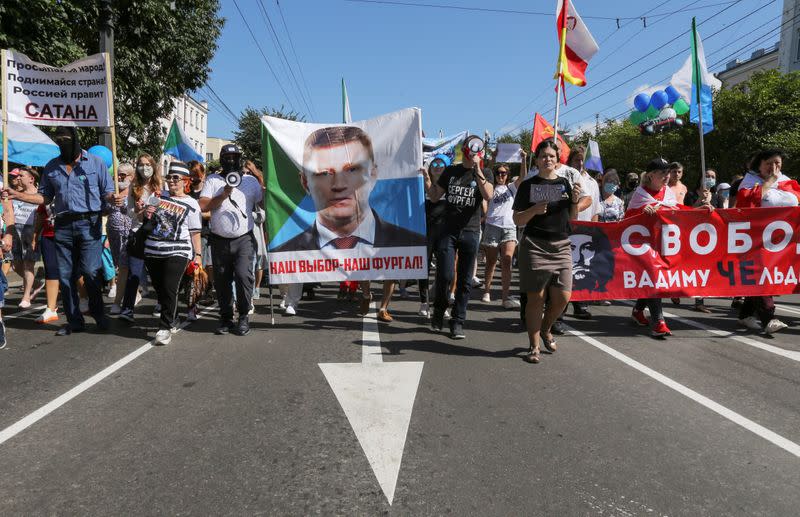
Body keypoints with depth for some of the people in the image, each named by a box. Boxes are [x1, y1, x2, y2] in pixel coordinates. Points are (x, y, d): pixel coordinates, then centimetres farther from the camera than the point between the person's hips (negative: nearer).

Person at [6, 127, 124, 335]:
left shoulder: (95, 163, 3)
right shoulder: (51, 167, 14)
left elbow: (107, 192, 2)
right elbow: (45, 197, 16)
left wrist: (113, 199, -20)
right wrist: (17, 195, 5)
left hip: (89, 224, -4)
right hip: (63, 226, 4)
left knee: (91, 271, -10)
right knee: (65, 275, 6)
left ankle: (98, 313, 11)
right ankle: (74, 321, 17)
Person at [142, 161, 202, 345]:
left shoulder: (191, 204, 1)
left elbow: (195, 232, 0)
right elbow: (143, 218, 24)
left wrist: (197, 254, -5)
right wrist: (146, 213, 1)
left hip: (177, 252, -5)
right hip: (152, 251, 5)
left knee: (169, 289, -13)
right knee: (159, 289, 10)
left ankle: (165, 328, -4)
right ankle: (173, 321, 28)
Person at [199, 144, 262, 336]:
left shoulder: (251, 181, 10)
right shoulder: (212, 180, 9)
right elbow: (203, 206, -2)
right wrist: (223, 195, -13)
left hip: (244, 239, -1)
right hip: (219, 241, 2)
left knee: (243, 275, -16)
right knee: (221, 281, 7)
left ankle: (243, 317, 0)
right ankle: (226, 318, 21)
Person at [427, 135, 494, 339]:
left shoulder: (485, 173, 5)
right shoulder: (451, 171, 10)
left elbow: (488, 195, -15)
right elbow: (434, 197, 13)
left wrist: (477, 170, -19)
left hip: (470, 232, 0)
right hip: (448, 231, 0)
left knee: (465, 280, 3)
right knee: (445, 276, -7)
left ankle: (457, 321, 14)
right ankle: (438, 312, 19)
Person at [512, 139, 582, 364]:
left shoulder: (565, 183, 11)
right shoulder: (528, 185, 2)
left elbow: (573, 217, 15)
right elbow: (517, 220, 2)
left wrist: (575, 200, -3)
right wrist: (534, 210, -16)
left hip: (561, 246, 3)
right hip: (535, 246, -3)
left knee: (562, 297, -1)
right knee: (535, 297, -1)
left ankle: (545, 329, 29)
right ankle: (534, 345, 13)